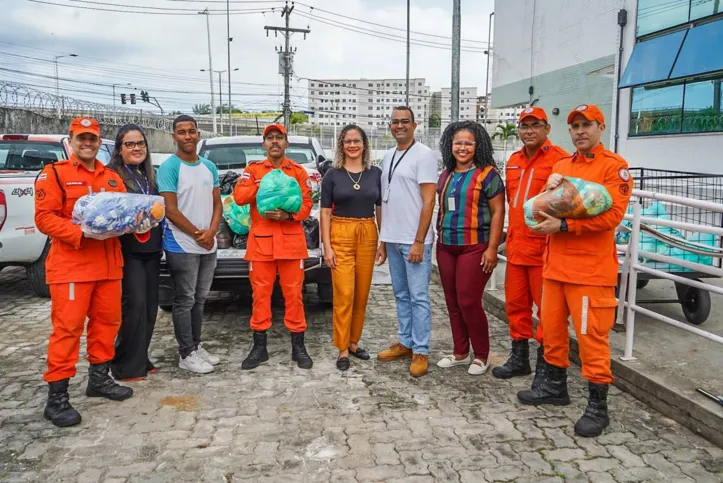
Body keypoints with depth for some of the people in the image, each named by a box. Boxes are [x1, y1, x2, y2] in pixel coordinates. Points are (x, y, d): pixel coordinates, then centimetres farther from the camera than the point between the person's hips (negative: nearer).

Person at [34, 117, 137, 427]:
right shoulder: (54, 174, -3)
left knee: (107, 321, 12)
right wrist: (81, 233, -23)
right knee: (67, 328, -5)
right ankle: (57, 397, 3)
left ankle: (99, 378, 29)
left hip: (108, 264, 6)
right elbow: (44, 217, -11)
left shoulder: (112, 178, 15)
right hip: (70, 265, -6)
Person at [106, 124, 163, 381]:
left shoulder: (149, 175, 16)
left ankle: (141, 358, 19)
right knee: (135, 303, -9)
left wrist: (160, 242, 14)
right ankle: (126, 365, 2)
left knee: (150, 305, 7)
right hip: (127, 250, -7)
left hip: (151, 249, 7)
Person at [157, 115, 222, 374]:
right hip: (182, 246, -6)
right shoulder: (169, 167, -8)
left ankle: (197, 346, 27)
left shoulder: (209, 167, 11)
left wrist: (211, 232, -6)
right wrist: (198, 234, -12)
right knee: (185, 301, 0)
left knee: (199, 299, 15)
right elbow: (171, 210, -13)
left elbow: (217, 204, 10)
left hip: (208, 246, 6)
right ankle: (186, 354, 9)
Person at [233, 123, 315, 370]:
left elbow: (307, 204, 1)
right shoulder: (253, 169, 9)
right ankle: (259, 346, 17)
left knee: (294, 293, 3)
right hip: (260, 240, 1)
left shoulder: (298, 171, 8)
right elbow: (239, 197, -6)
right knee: (260, 293, 5)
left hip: (291, 240, 0)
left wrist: (287, 215, -17)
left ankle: (298, 346, 15)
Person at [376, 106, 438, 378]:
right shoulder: (388, 157, 14)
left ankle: (420, 352, 7)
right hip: (392, 240, 7)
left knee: (418, 297, -1)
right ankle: (405, 343, 25)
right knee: (401, 295, 14)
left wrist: (419, 241, -17)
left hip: (414, 241, -7)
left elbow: (428, 201, -12)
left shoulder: (424, 155, -7)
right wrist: (382, 240, 16)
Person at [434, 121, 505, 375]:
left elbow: (498, 212, -9)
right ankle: (460, 352, 24)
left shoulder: (487, 174, -7)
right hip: (445, 247, 6)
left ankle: (481, 356, 14)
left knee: (468, 302, -5)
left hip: (475, 247, -6)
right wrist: (439, 238, 14)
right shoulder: (446, 175, 12)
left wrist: (492, 249, -15)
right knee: (452, 302, 10)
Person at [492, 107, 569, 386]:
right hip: (516, 247, 7)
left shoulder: (559, 159, -8)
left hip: (545, 249, -7)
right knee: (515, 304, 14)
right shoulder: (513, 162, 15)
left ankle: (545, 364, 17)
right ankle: (519, 359, 29)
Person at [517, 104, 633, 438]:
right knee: (552, 328, 14)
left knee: (591, 335, -2)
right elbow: (543, 213, 16)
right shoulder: (560, 166, 15)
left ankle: (598, 407, 11)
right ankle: (555, 387, 32)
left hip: (591, 269, -7)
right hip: (555, 264, 7)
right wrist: (549, 192, -5)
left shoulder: (614, 166, -5)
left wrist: (563, 225, -19)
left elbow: (612, 214, -17)